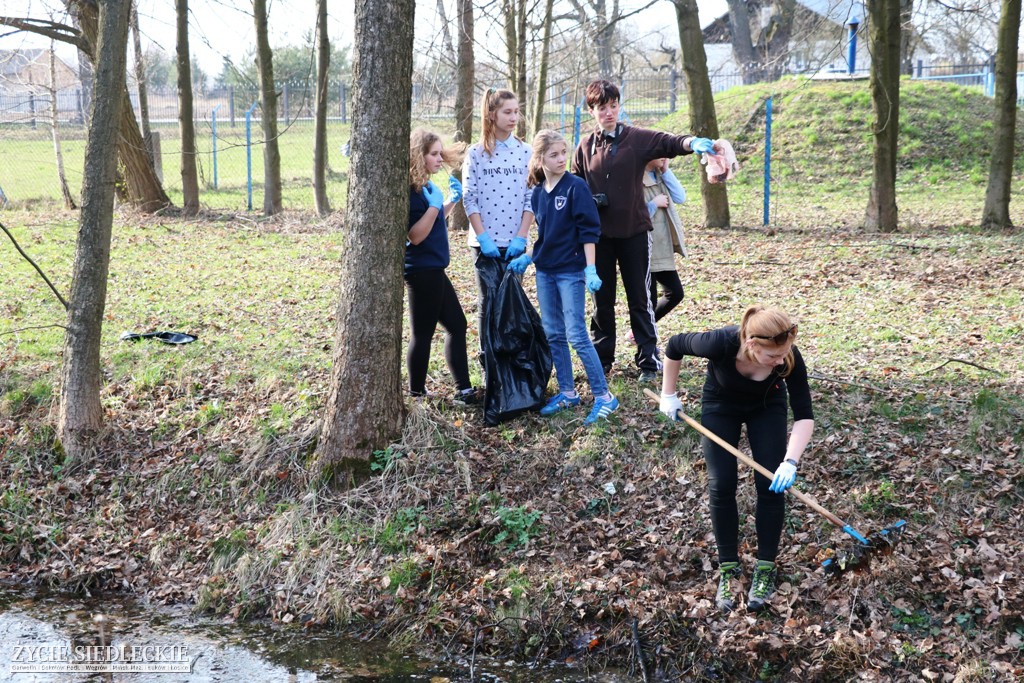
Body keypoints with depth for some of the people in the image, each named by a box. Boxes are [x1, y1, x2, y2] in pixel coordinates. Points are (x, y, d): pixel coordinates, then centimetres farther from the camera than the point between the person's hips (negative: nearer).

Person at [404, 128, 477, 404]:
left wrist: (451, 200, 12)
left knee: (456, 324, 13)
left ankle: (463, 390, 18)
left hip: (433, 270, 10)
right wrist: (434, 205, -29)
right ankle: (416, 393, 11)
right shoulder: (410, 191, -18)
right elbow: (415, 235, -23)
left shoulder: (426, 186, 10)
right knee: (422, 333, 0)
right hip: (422, 270, -10)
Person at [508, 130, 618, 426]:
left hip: (571, 272, -6)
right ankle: (567, 393, 20)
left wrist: (590, 270, -17)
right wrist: (527, 258, 6)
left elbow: (589, 231, -12)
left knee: (576, 335, -9)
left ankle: (604, 396, -3)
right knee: (553, 334, 10)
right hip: (545, 271, 7)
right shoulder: (537, 193, 7)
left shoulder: (576, 187, -10)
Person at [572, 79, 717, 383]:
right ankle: (601, 358, 22)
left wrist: (692, 142, -43)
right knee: (602, 299, 10)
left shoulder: (637, 138, -4)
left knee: (640, 299, 3)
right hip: (598, 234, 2)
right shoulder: (585, 147, 5)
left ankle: (648, 361, 10)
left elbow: (668, 142, -21)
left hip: (634, 231, -2)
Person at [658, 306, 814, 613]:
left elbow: (804, 415, -28)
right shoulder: (721, 344, -40)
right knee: (721, 486, -7)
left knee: (771, 485, -7)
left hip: (767, 407, 1)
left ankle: (765, 569, 7)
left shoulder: (789, 357, -36)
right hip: (720, 406, -1)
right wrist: (668, 395, -9)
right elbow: (675, 346, -19)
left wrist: (790, 462, -41)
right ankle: (728, 569, 8)